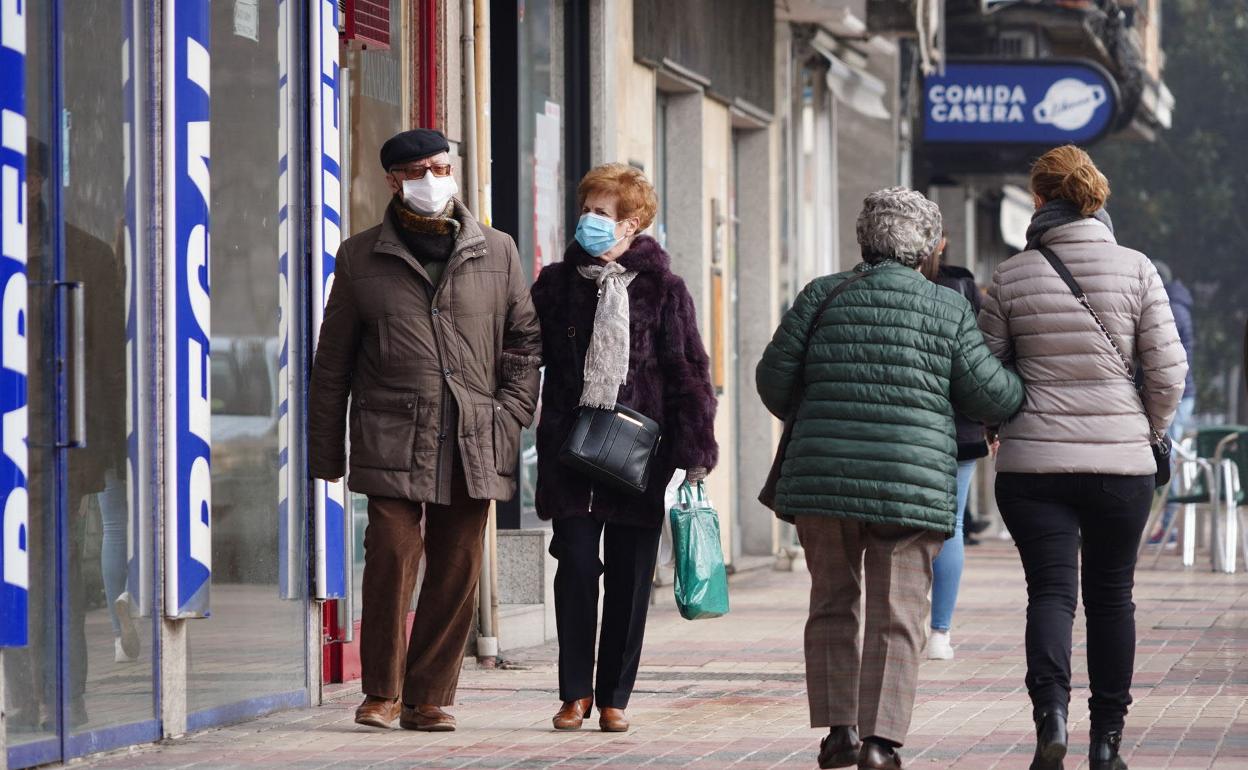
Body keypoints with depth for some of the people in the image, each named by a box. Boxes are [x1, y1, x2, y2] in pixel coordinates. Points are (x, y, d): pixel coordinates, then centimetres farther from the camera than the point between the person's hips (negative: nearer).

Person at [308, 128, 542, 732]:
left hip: (474, 444, 2)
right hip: (392, 439, -2)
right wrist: (325, 451, 10)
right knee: (392, 553, -13)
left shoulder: (496, 253, 12)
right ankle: (381, 692, 2)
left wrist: (509, 416, 4)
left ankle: (427, 698, 10)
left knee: (457, 569, 1)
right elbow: (332, 359, 12)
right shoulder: (361, 258, 10)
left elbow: (525, 341, 16)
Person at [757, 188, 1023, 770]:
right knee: (897, 616, 3)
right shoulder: (948, 309, 1)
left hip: (823, 475, 2)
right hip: (912, 482, -1)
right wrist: (1027, 393, 22)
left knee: (832, 605, 16)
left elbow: (774, 377, 5)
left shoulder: (823, 297, 4)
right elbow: (987, 394, 0)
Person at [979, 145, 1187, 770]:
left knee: (1050, 590, 1)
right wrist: (1149, 432, 13)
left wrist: (1005, 428, 20)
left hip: (1033, 462, 0)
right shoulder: (1135, 270, -2)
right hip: (1121, 461, 0)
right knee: (1111, 594, 12)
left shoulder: (1011, 278, -1)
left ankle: (1051, 706, -23)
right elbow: (1168, 370, -4)